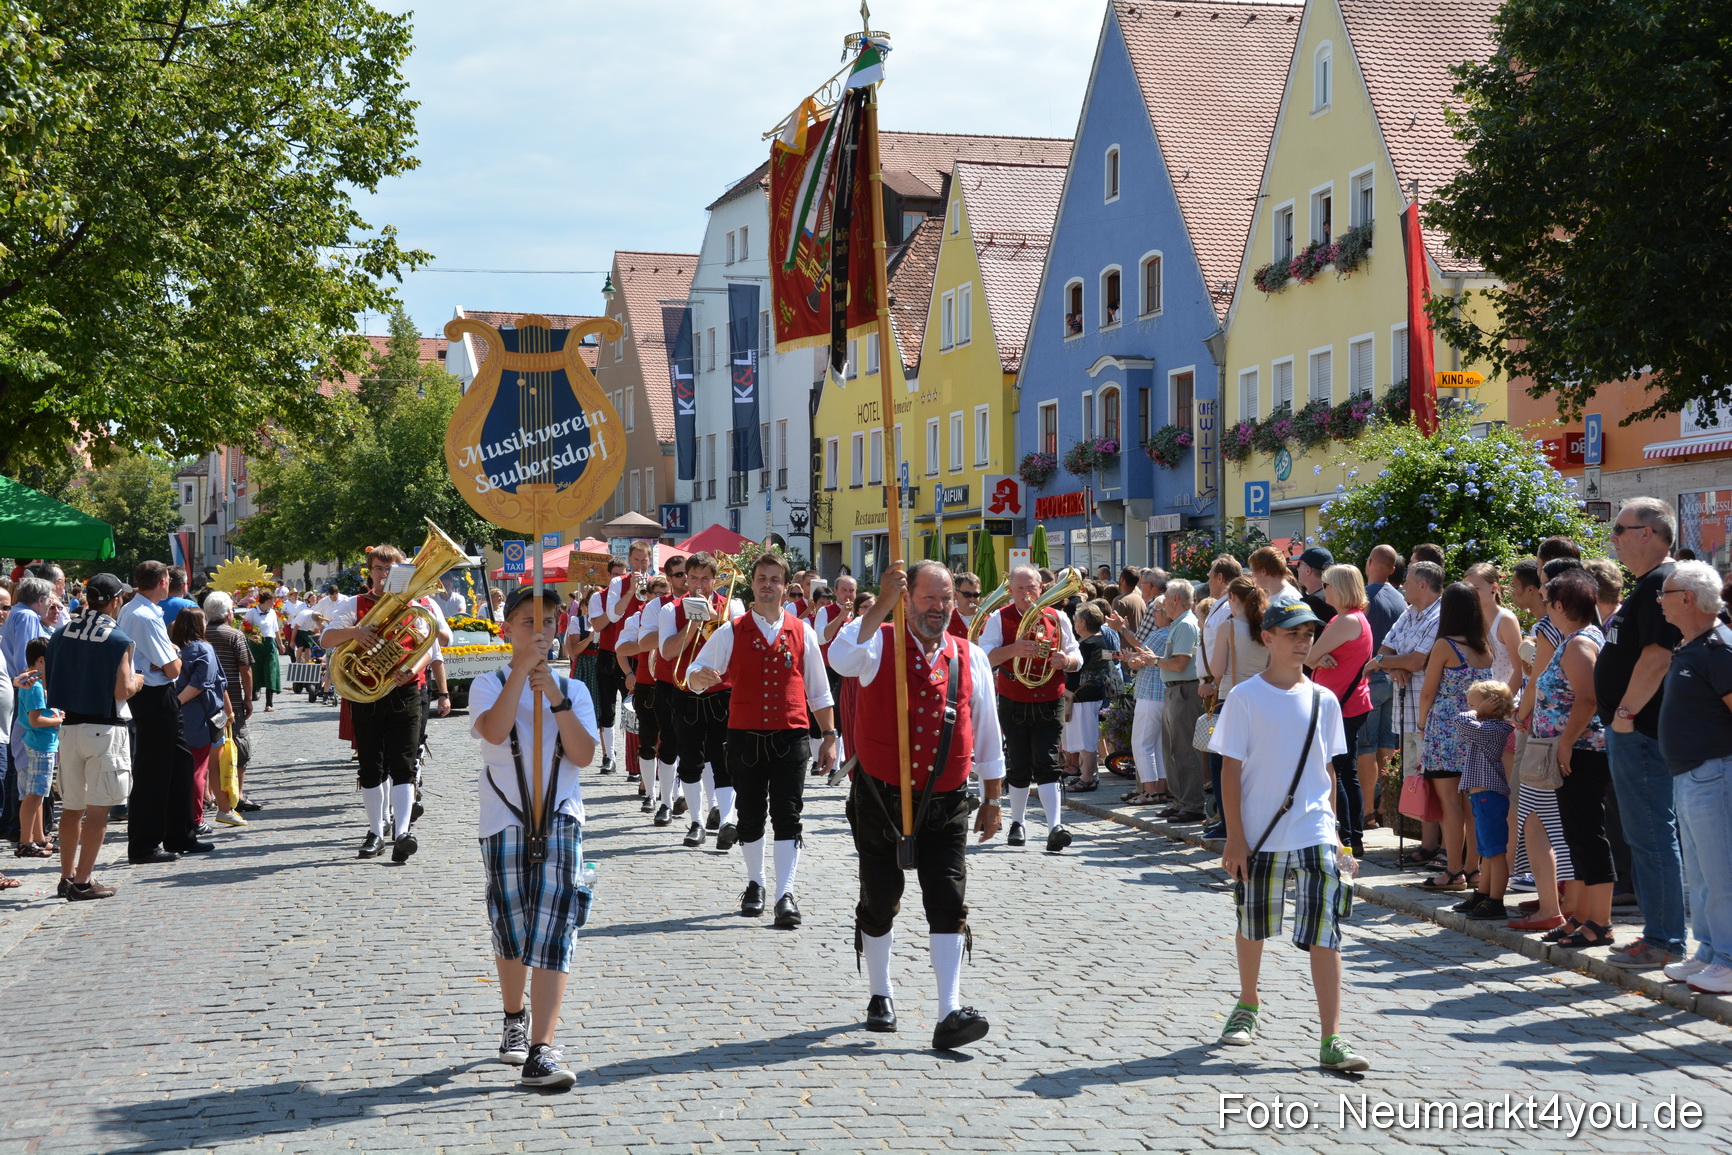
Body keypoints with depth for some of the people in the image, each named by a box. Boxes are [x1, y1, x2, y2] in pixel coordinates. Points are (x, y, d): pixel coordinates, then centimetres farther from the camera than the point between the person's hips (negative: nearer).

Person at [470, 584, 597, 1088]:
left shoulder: (572, 689, 9)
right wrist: (522, 668, -22)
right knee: (510, 932, 12)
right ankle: (515, 1018, 40)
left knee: (552, 934, -11)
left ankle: (541, 1052, -16)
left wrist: (556, 699, -15)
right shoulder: (489, 685, 3)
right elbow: (495, 730, -19)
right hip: (504, 822, 0)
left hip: (560, 822, 0)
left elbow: (584, 754, -5)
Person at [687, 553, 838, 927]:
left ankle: (786, 894, -8)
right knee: (750, 816, 9)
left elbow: (819, 690, 11)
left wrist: (829, 735, 8)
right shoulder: (730, 632, 3)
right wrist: (700, 676, -24)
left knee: (787, 817, -6)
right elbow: (694, 676, 1)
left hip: (790, 738, -1)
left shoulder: (802, 632, 5)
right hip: (745, 737, 1)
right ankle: (755, 883, 26)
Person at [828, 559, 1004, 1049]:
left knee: (949, 906, -9)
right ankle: (881, 995, 31)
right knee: (879, 903, 11)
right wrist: (883, 605, -33)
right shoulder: (880, 643, -4)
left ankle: (950, 1014, -11)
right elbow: (841, 659, -30)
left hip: (945, 805, 1)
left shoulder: (970, 658, 4)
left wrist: (991, 800, 15)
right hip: (880, 799, -1)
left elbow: (987, 736, 13)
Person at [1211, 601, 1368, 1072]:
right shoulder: (1246, 697, -3)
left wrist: (1331, 829, 9)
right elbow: (1231, 769, -4)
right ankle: (1248, 1005, 39)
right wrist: (1234, 837, -9)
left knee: (1324, 934, -7)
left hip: (1314, 836, 1)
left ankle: (1331, 1040, -8)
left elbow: (1327, 771, 13)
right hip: (1259, 836, -1)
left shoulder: (1323, 700, 6)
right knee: (1252, 925, 14)